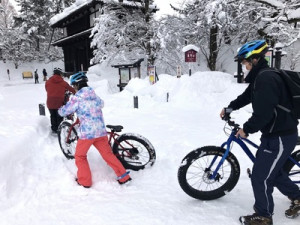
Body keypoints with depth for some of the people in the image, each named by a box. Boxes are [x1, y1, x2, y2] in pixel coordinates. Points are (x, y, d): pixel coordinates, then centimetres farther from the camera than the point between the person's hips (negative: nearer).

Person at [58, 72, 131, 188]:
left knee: (80, 156, 16)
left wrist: (60, 110, 21)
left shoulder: (77, 98, -8)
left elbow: (64, 111, -1)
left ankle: (84, 181, 21)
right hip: (101, 131, 5)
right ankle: (124, 176, 15)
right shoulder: (94, 95, 11)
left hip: (87, 132, -5)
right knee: (108, 154, 14)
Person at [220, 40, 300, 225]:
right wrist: (229, 108, 21)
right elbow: (247, 96, 24)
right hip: (274, 133, 10)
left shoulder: (266, 78, -23)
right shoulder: (261, 76, 10)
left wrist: (246, 129, -15)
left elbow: (263, 112, -28)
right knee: (272, 169, 25)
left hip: (281, 137, -10)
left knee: (260, 176, 0)